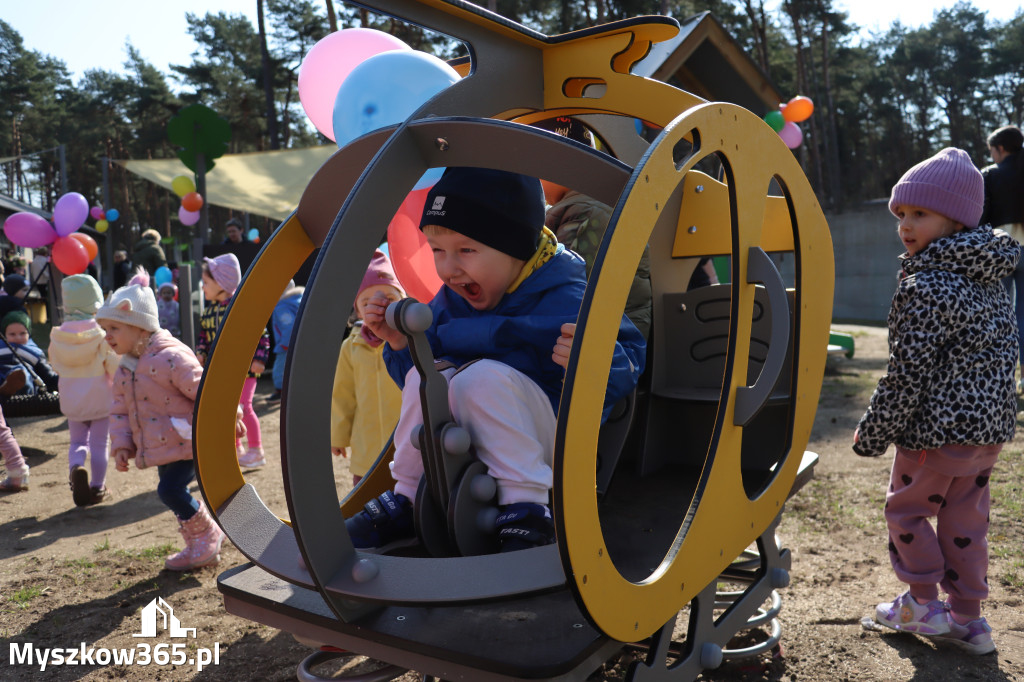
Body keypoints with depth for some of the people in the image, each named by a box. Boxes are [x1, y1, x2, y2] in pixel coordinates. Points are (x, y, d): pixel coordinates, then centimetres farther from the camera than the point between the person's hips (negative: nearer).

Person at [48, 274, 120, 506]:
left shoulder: (57, 336, -5)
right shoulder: (102, 335, -16)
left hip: (71, 400, 3)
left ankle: (75, 467, -12)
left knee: (78, 441, 17)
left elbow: (55, 364, 9)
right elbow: (115, 367, -15)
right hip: (101, 398, -3)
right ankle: (97, 488, 16)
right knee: (99, 444, 9)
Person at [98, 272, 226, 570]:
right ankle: (199, 545, 32)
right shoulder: (124, 370, 9)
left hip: (187, 443, -9)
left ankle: (206, 535, 8)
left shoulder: (171, 357, -19)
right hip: (161, 448, 9)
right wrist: (121, 446, 2)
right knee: (174, 493, 14)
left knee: (170, 490, -16)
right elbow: (120, 411, 13)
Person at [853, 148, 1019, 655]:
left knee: (906, 508, 11)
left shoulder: (925, 286, -19)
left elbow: (907, 373, -20)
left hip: (939, 428, -8)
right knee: (965, 519, 16)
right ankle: (967, 617, 25)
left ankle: (923, 603, 22)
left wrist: (873, 433, -11)